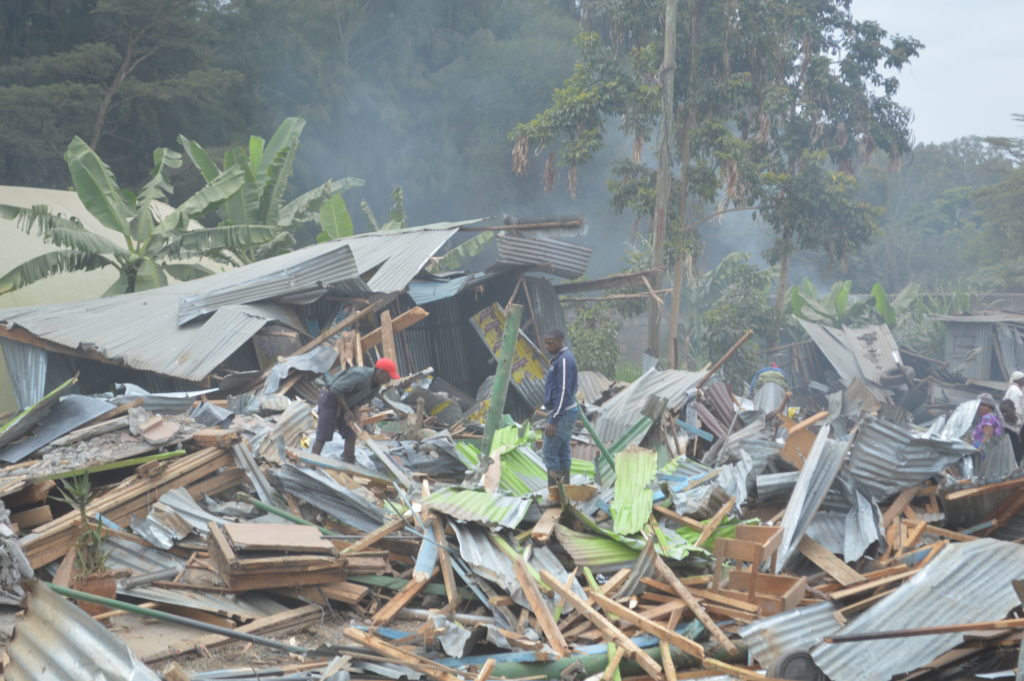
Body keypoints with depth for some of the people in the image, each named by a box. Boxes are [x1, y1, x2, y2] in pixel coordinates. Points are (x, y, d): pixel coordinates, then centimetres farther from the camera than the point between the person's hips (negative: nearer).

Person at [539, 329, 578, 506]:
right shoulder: (559, 358, 14)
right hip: (562, 413, 10)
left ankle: (555, 493, -7)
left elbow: (564, 393, -22)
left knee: (549, 452, -9)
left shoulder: (564, 360, -18)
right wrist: (552, 416, 20)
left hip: (562, 413, -10)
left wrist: (553, 421, -22)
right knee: (562, 453, 11)